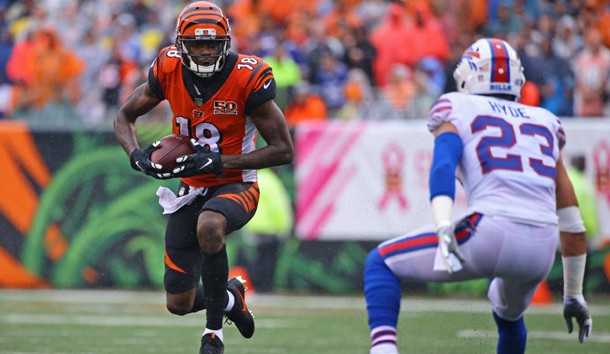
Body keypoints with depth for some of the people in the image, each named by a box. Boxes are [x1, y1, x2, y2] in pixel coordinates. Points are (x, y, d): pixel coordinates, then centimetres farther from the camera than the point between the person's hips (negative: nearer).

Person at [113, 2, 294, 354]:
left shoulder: (248, 78, -21)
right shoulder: (169, 70, -10)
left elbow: (284, 150, -18)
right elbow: (125, 117, 5)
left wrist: (219, 162, -26)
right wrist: (138, 156, -17)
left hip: (235, 186, -4)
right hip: (192, 189, 4)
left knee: (209, 226, -40)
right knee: (179, 304, 5)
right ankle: (230, 296, 42)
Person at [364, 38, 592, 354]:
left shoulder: (457, 110, 15)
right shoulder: (545, 123, 28)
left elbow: (443, 165, -8)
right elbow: (571, 220, 27)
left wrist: (444, 229, -23)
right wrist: (573, 295, 33)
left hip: (489, 233, -5)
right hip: (542, 252, 5)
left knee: (381, 263, 13)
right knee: (509, 315, 37)